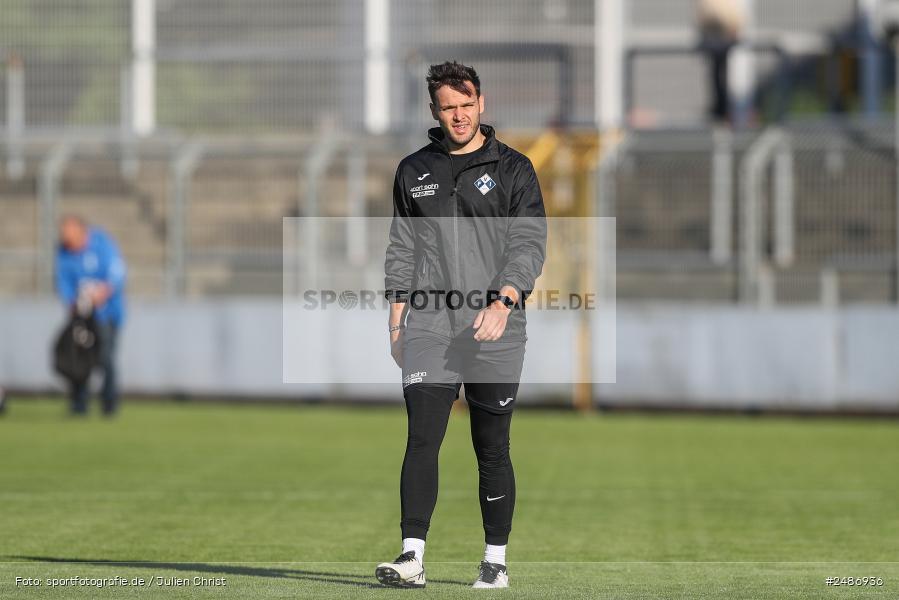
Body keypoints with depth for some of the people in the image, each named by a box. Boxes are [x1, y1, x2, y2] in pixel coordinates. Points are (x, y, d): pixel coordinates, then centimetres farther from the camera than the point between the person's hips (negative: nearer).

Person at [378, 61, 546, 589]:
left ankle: (496, 561, 13)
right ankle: (413, 557, -15)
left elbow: (529, 243, -5)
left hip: (496, 333, -2)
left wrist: (503, 303, -20)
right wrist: (396, 323, 9)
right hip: (429, 328, 2)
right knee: (422, 440, -11)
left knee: (493, 450, 4)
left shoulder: (513, 169, 3)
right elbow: (402, 250, 17)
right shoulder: (414, 171, 13)